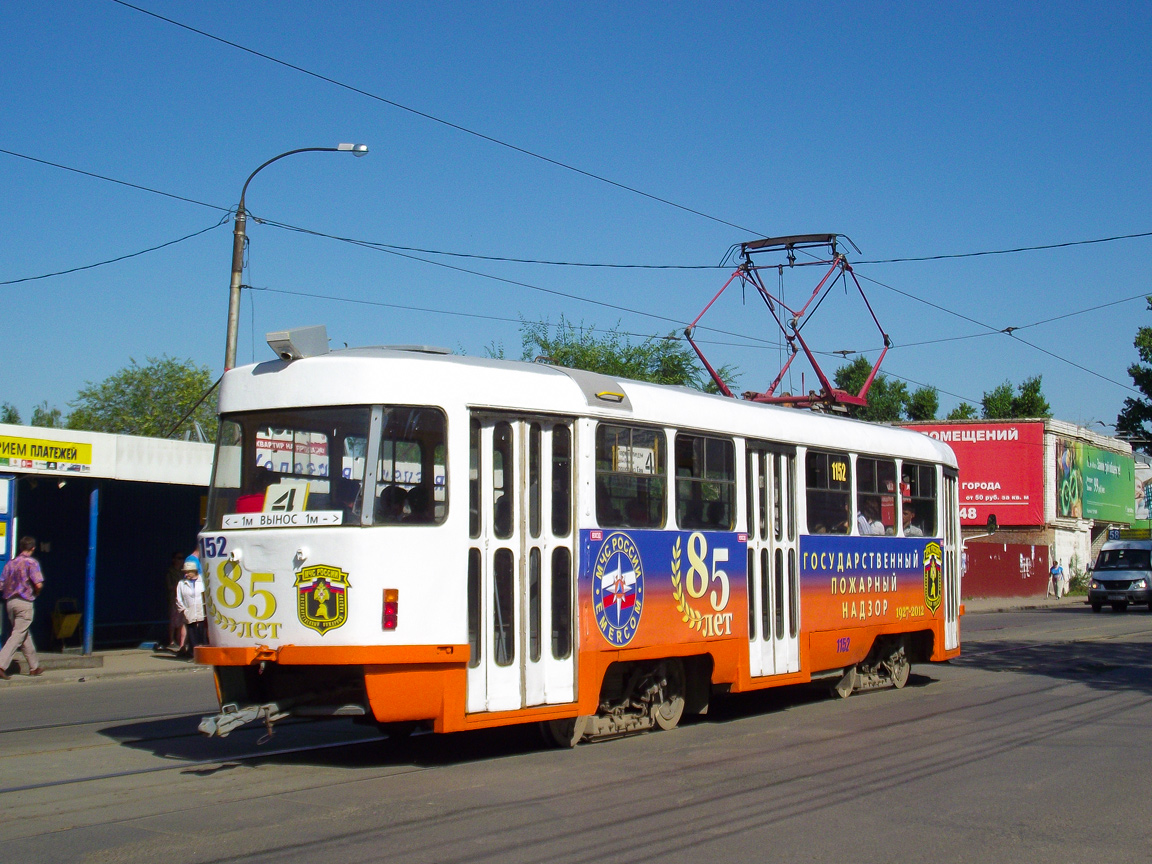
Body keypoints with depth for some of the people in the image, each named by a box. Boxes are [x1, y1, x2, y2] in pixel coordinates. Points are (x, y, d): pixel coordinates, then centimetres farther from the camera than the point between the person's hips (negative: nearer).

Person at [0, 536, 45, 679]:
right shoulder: (32, 562, -8)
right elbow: (38, 584, -17)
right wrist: (36, 593, 3)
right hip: (25, 602, -6)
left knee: (25, 635, 16)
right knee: (18, 635, -6)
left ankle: (34, 666, 23)